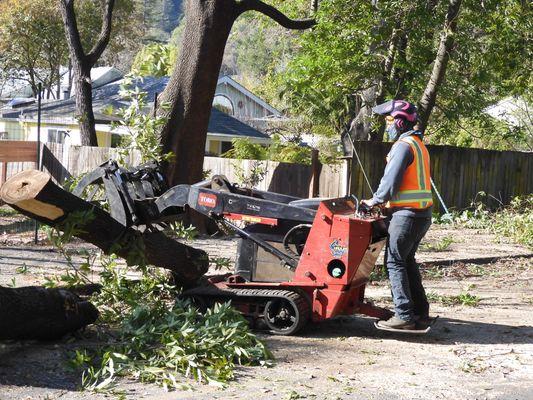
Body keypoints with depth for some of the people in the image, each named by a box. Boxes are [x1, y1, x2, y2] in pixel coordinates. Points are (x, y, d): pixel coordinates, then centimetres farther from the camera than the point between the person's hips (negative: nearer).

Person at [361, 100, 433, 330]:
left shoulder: (403, 146, -13)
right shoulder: (419, 145, 19)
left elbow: (391, 181, -16)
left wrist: (375, 201, 0)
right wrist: (386, 203, 15)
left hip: (407, 214, -10)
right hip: (423, 213, 10)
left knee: (395, 261, -5)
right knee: (407, 260, 18)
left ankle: (404, 316, -6)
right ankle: (420, 311, 22)